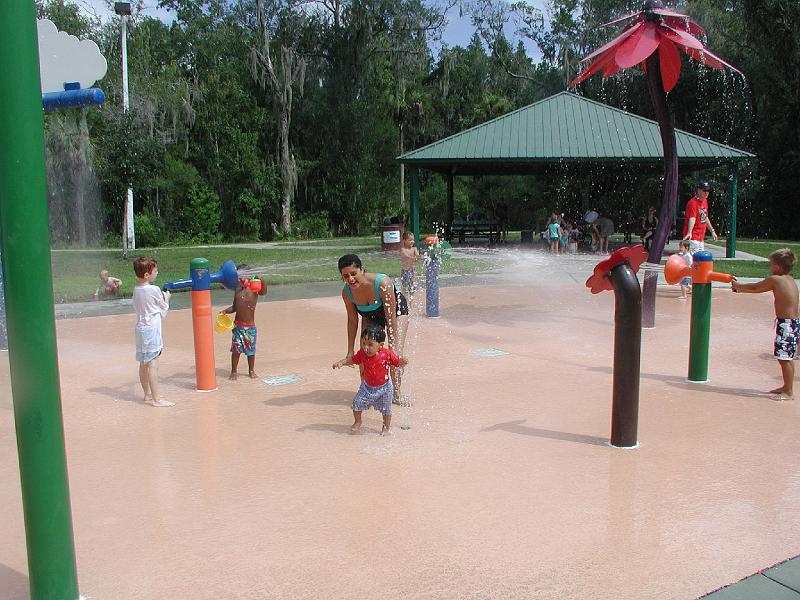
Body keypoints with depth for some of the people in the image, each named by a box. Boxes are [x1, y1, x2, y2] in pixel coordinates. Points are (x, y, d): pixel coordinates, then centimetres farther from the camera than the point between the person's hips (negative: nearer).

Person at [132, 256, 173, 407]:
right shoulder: (154, 290, -16)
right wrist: (166, 298, 14)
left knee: (144, 364, 14)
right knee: (153, 365, -7)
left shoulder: (136, 289, 6)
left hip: (140, 328, 8)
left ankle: (148, 395, 25)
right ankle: (156, 399, -5)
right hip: (152, 328, -8)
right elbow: (163, 311, -5)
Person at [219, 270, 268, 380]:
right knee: (236, 349, 0)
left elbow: (264, 292, -29)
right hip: (237, 325, 2)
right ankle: (234, 372, 11)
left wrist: (262, 280, -44)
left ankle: (251, 371, 25)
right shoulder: (237, 289, 5)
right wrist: (225, 311, -4)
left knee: (251, 350, 9)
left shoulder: (254, 288, -6)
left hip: (250, 326, -2)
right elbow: (234, 307, 13)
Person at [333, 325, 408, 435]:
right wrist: (340, 362, -13)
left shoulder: (387, 354, -22)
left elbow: (398, 362, -13)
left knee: (386, 409, 8)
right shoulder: (362, 353, -14)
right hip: (367, 387, 2)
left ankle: (387, 427, 34)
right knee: (357, 402, -4)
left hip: (384, 387, -2)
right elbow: (351, 360, 1)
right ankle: (357, 422, 23)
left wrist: (403, 362, -35)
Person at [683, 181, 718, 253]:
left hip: (701, 238, 10)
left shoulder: (705, 201, 13)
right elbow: (692, 218, -31)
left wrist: (712, 230, 29)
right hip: (693, 238, -10)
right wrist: (689, 233, -44)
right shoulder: (693, 203, -16)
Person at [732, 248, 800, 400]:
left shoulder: (774, 279, -14)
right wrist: (741, 288, 22)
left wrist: (737, 286, 14)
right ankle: (787, 387, 29)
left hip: (786, 324, -10)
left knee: (784, 358, -4)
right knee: (787, 358, 18)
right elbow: (759, 288, 21)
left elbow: (755, 288, -1)